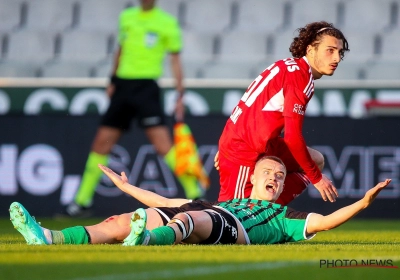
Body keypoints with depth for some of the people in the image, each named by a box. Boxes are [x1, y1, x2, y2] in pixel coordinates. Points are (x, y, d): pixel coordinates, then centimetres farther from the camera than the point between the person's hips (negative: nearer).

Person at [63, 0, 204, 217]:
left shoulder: (167, 22, -2)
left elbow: (175, 60, -1)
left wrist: (180, 95, -7)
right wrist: (112, 81, 20)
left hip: (146, 87, -5)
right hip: (123, 86, 5)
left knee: (162, 142, -17)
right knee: (101, 142, 5)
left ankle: (194, 193, -11)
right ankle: (82, 201, 15)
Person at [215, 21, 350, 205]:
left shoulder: (289, 66, 10)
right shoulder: (301, 78, -19)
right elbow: (292, 138, -22)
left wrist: (226, 147, 22)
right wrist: (316, 178, -12)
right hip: (245, 152, -10)